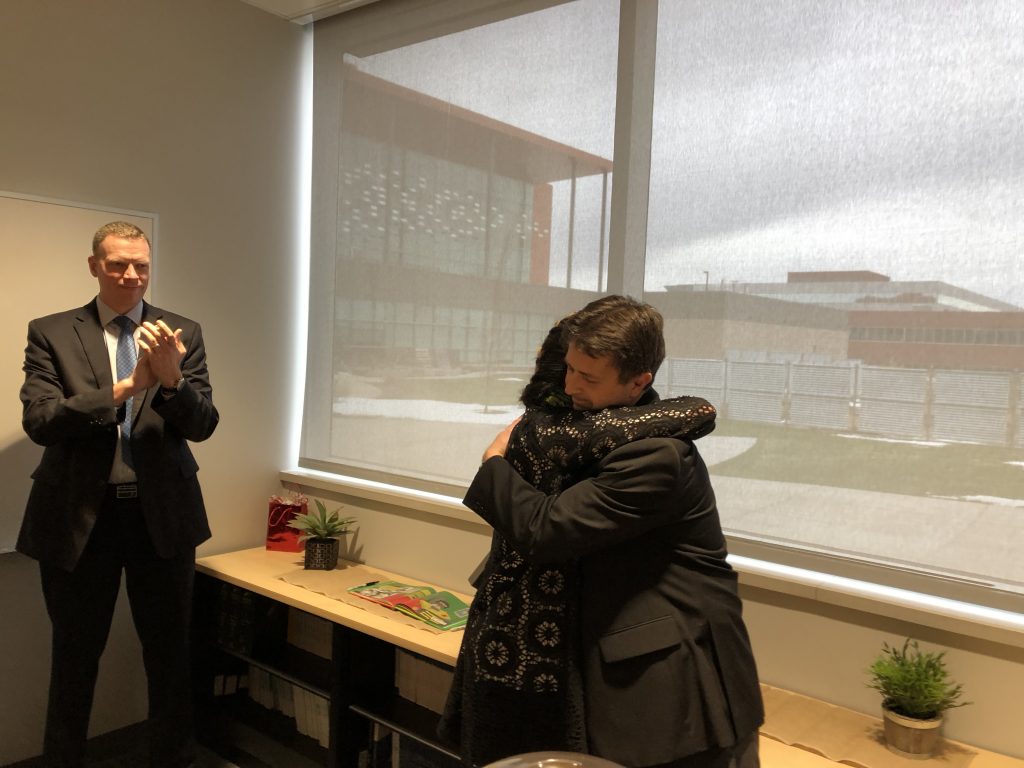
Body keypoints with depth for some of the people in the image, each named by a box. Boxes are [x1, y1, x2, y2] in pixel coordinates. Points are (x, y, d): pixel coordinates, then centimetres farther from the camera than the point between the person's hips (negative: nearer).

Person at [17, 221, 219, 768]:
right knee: (75, 655, 15)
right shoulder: (51, 332, -1)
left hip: (161, 512, 1)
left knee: (170, 652, 14)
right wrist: (126, 386, -25)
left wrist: (171, 377, -26)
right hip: (80, 515, -1)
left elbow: (202, 425, -5)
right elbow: (39, 421, -13)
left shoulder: (182, 332, 1)